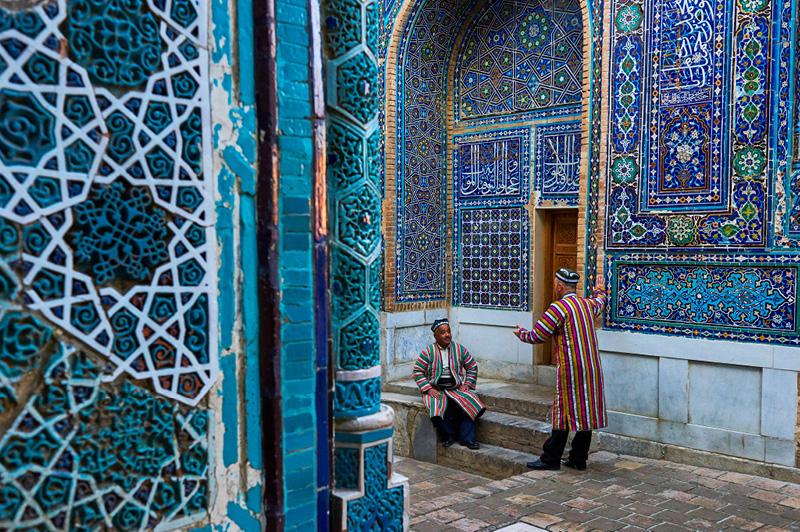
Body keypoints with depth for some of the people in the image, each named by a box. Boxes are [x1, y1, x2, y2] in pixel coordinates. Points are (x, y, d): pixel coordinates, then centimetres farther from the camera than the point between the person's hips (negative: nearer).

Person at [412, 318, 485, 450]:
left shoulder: (459, 349, 6)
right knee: (440, 409, -32)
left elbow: (472, 367, 16)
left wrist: (467, 384, 3)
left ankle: (467, 438, -13)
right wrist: (428, 389, -10)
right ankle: (449, 436, -8)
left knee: (470, 404, -25)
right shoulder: (429, 352, -1)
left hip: (457, 388, 2)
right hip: (436, 390, -2)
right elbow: (418, 371, 0)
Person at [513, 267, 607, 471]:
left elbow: (536, 336, -9)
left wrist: (521, 333, 12)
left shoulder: (558, 308, -12)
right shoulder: (587, 304, 11)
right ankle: (578, 459, 17)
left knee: (564, 413, -4)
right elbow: (599, 302, 38)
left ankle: (551, 459, 3)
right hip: (592, 369, 8)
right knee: (585, 412, 10)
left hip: (570, 370, -8)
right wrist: (599, 291, 60)